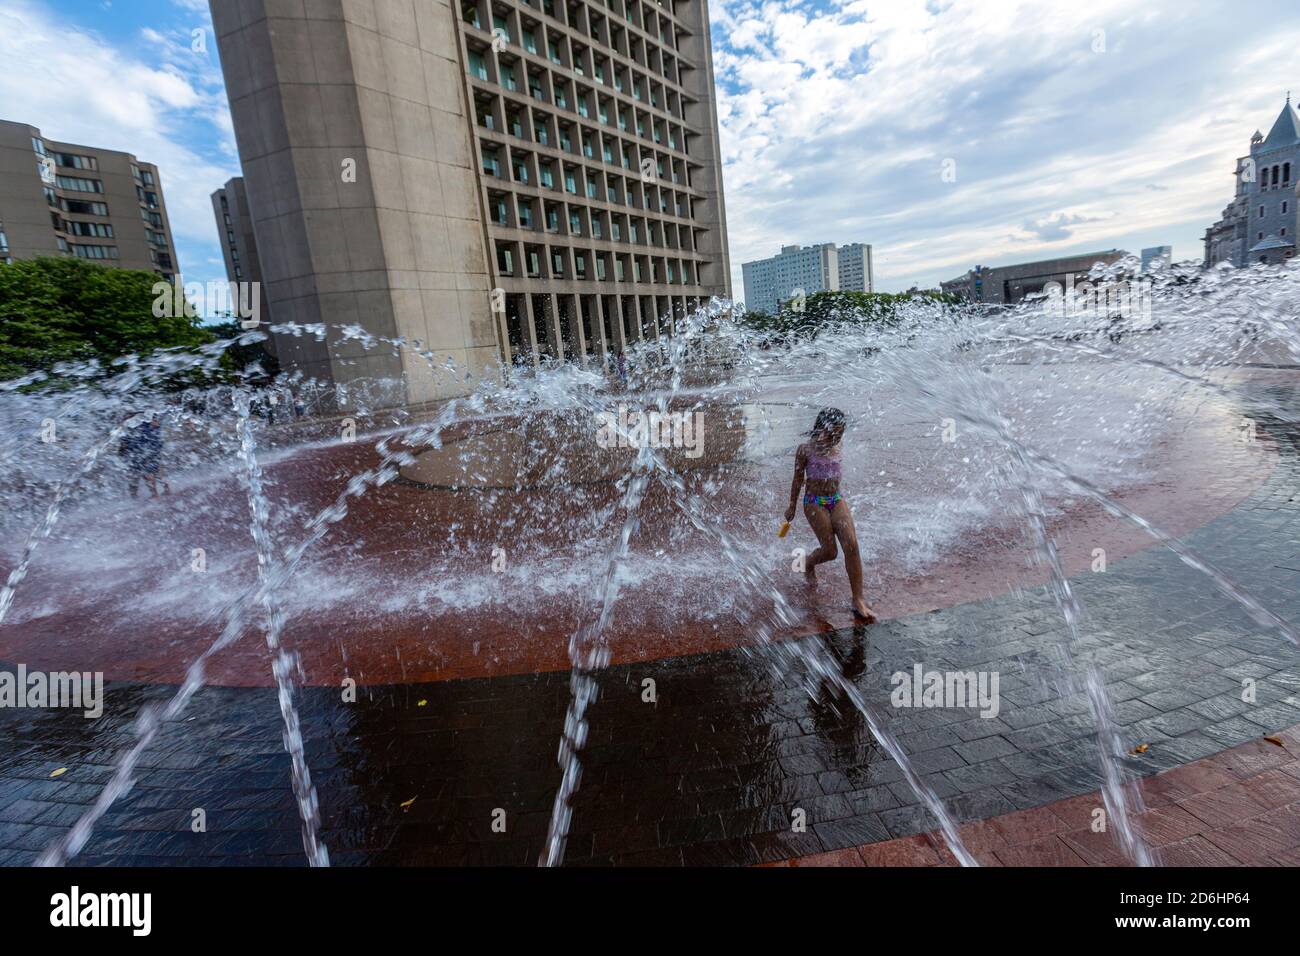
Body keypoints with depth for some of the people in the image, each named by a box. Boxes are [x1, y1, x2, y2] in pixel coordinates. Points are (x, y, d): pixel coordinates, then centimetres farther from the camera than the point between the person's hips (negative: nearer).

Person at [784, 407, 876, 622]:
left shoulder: (836, 448, 6)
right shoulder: (806, 449, -8)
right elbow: (798, 479, 1)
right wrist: (792, 506, 6)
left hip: (837, 500, 4)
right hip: (814, 503, -4)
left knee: (851, 545, -13)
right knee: (829, 550, -7)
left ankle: (858, 600, -8)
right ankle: (809, 565, 31)